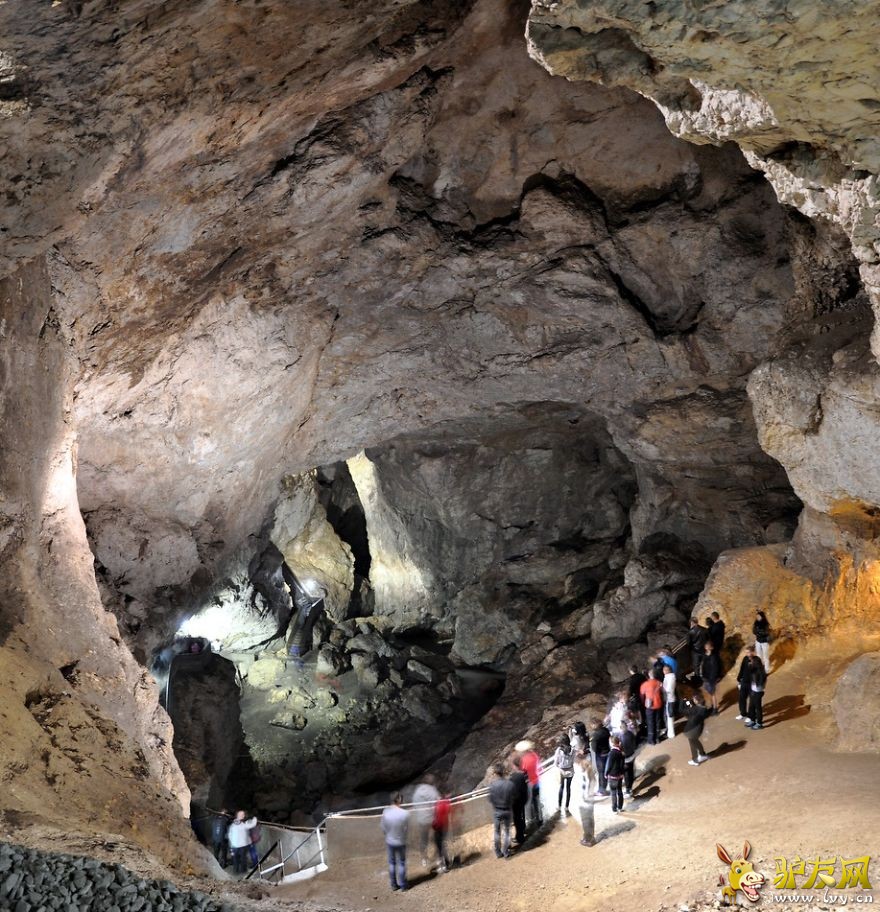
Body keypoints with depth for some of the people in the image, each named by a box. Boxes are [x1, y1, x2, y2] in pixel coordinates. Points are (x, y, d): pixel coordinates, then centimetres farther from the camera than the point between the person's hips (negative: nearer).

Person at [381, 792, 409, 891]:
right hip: (400, 842, -2)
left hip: (389, 841, 2)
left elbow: (383, 827, -6)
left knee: (391, 863, 19)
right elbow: (406, 828, -13)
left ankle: (394, 885, 29)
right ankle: (402, 885, 26)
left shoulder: (386, 812, -17)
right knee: (401, 863, 16)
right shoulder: (405, 813, -25)